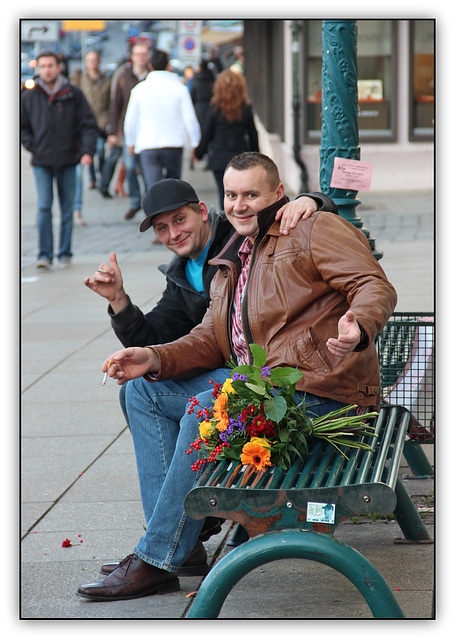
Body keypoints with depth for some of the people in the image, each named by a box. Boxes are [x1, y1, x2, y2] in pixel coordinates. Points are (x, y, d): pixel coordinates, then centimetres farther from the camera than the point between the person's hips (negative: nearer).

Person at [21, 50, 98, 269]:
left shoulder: (73, 94, 1)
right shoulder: (29, 97, 3)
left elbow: (89, 124, 2)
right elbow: (23, 127, 12)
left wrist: (87, 151, -11)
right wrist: (33, 147, -3)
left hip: (68, 161, 0)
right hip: (42, 161, 0)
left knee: (67, 209, 6)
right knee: (44, 207, -10)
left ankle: (65, 253, 15)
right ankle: (44, 254, -7)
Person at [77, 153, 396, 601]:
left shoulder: (316, 230, -4)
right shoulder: (231, 264, 21)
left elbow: (376, 286, -15)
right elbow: (210, 340, 15)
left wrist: (357, 328, -38)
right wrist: (154, 359, -4)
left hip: (314, 387, -9)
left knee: (204, 411, -30)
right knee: (143, 390, 4)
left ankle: (157, 561, -23)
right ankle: (177, 535, -5)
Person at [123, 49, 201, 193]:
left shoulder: (140, 89, 0)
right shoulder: (179, 88, -3)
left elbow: (130, 120, 6)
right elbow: (190, 119, -3)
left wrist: (131, 143, 21)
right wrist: (195, 144, 8)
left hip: (147, 145, 0)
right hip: (174, 143, 0)